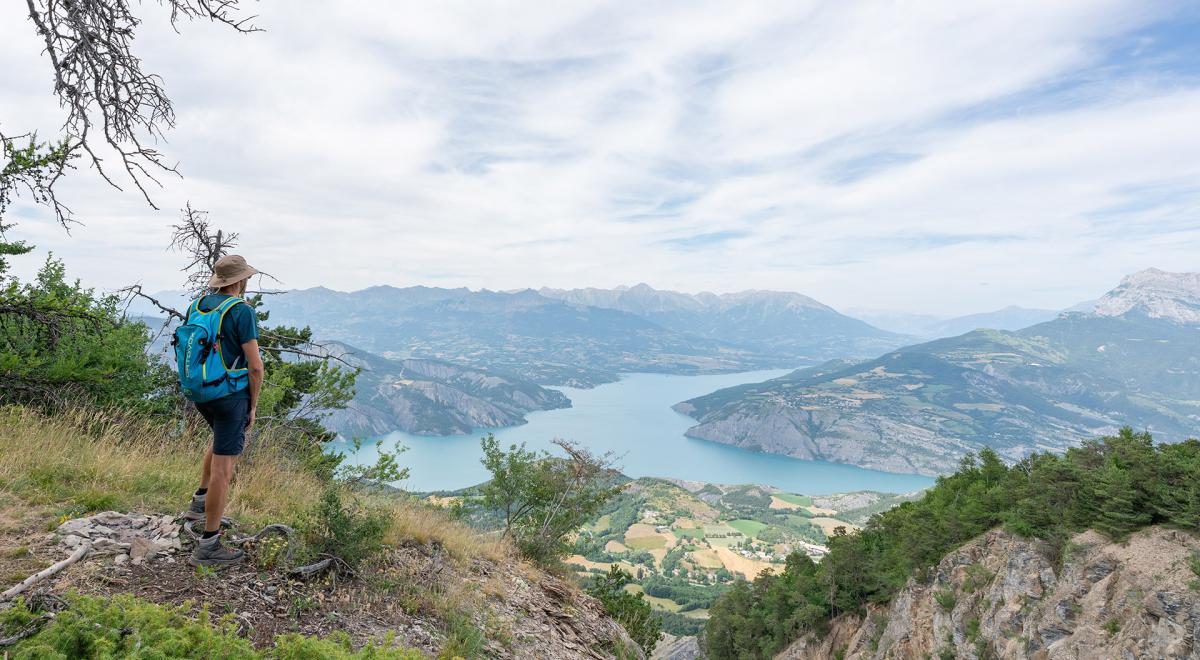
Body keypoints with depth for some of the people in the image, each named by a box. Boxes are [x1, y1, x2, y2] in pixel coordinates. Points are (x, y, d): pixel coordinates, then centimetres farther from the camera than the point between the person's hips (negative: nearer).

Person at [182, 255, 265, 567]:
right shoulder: (242, 311, -16)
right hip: (231, 394, -8)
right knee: (223, 466, -2)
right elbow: (255, 366, -18)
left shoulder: (197, 305, 7)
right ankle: (207, 546, 4)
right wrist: (253, 405, -6)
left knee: (224, 442, 33)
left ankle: (200, 502, 34)